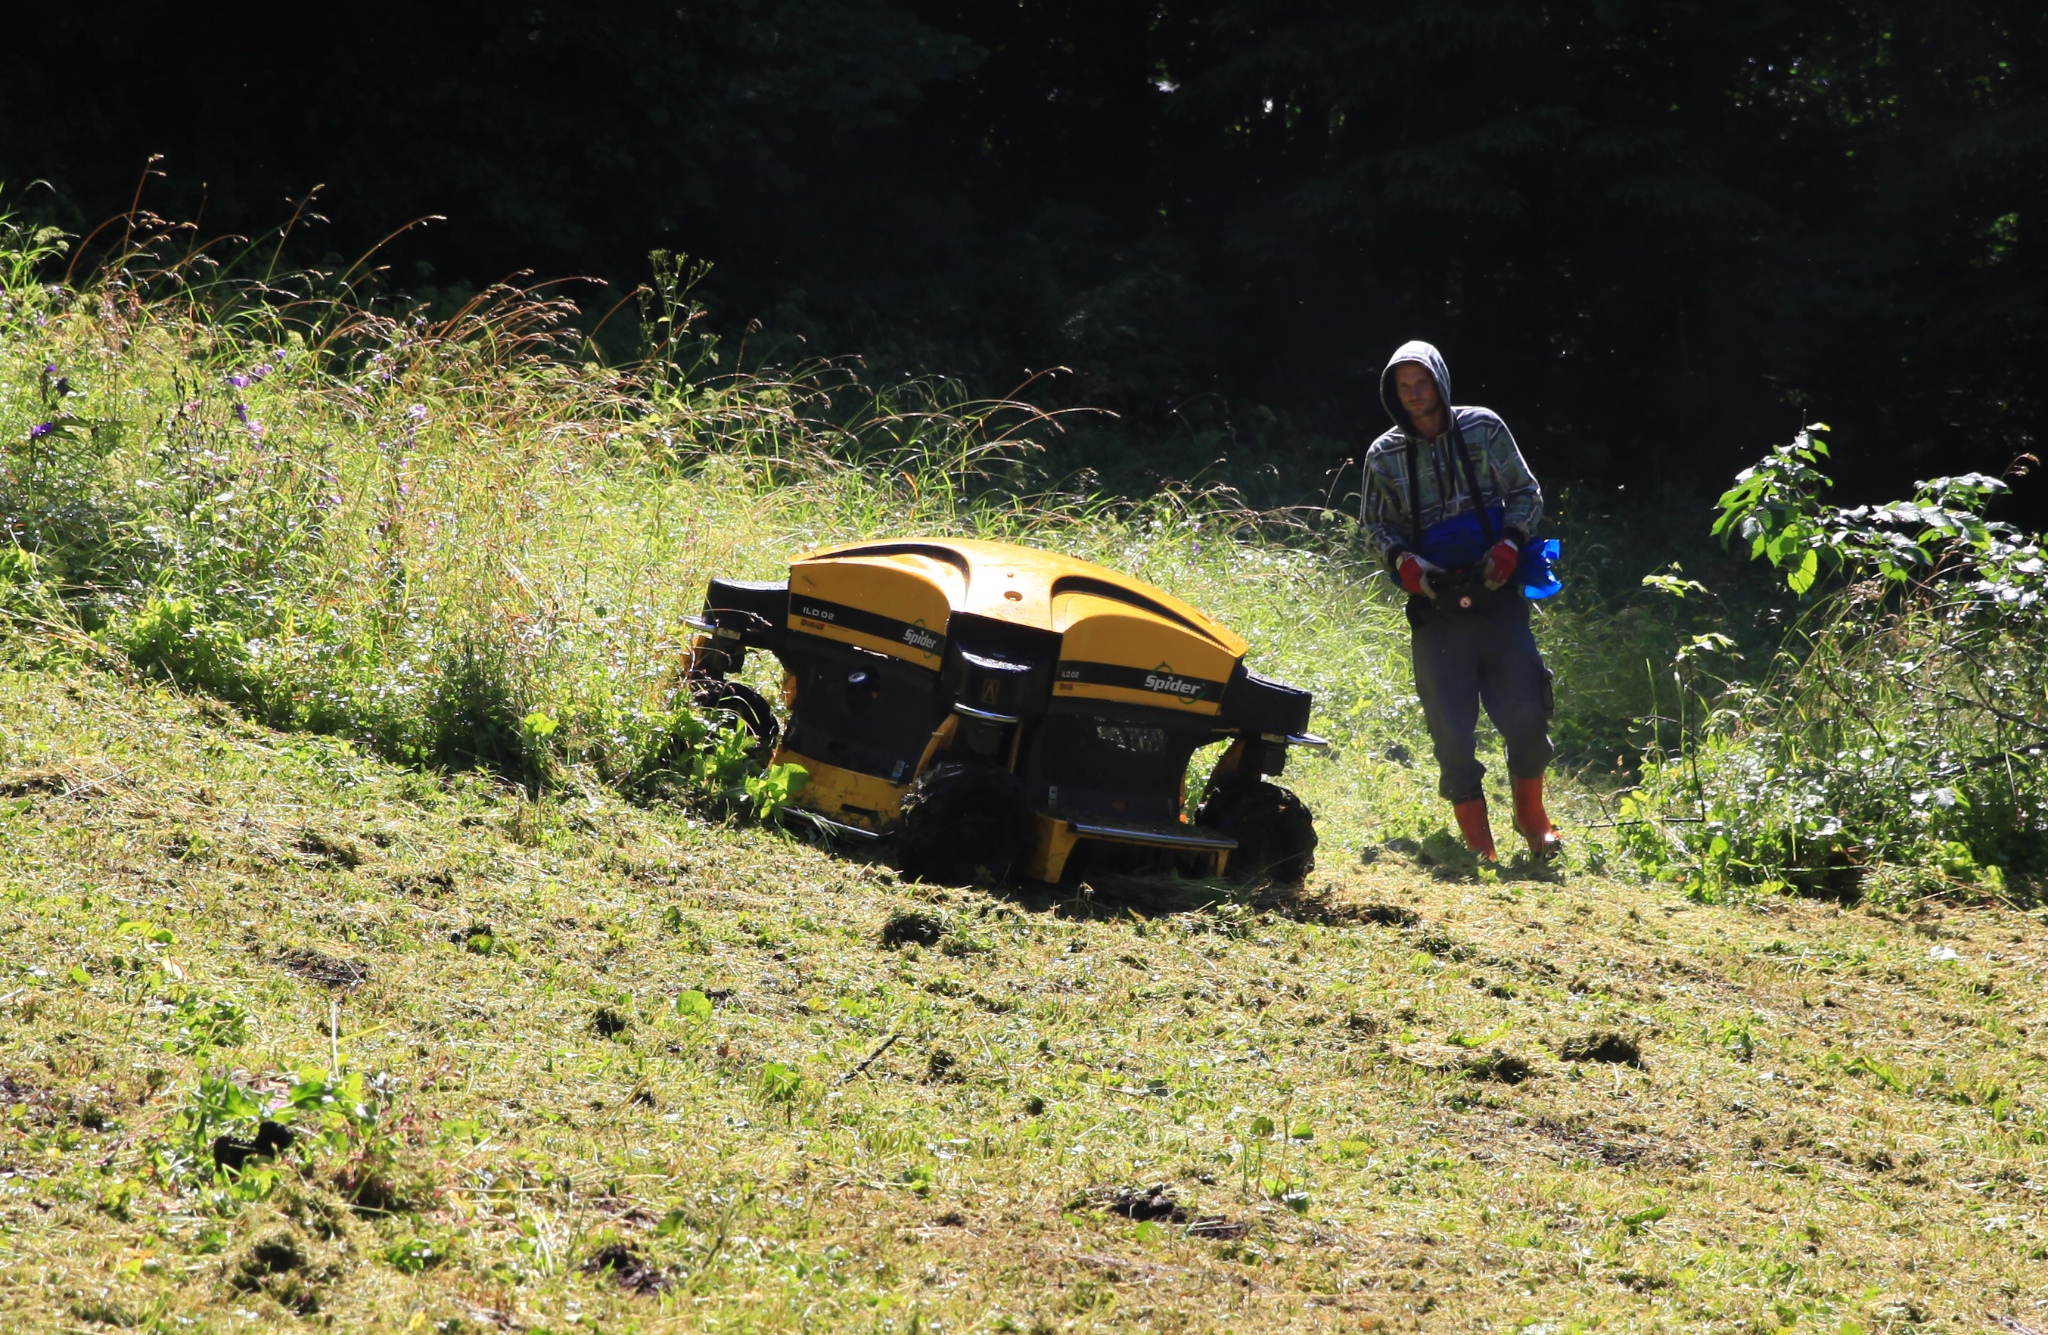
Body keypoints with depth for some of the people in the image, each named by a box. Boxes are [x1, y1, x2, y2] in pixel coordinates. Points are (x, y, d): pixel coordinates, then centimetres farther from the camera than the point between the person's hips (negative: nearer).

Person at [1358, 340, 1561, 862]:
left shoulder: (1483, 429, 3)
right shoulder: (1384, 456, 5)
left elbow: (1527, 493, 9)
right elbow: (1374, 524, 13)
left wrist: (1509, 546, -8)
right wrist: (1405, 563, -6)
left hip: (1496, 590, 0)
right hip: (1435, 602, 0)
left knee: (1526, 714, -5)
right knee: (1450, 728, -4)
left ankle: (1531, 816, 20)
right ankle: (1478, 846, 5)